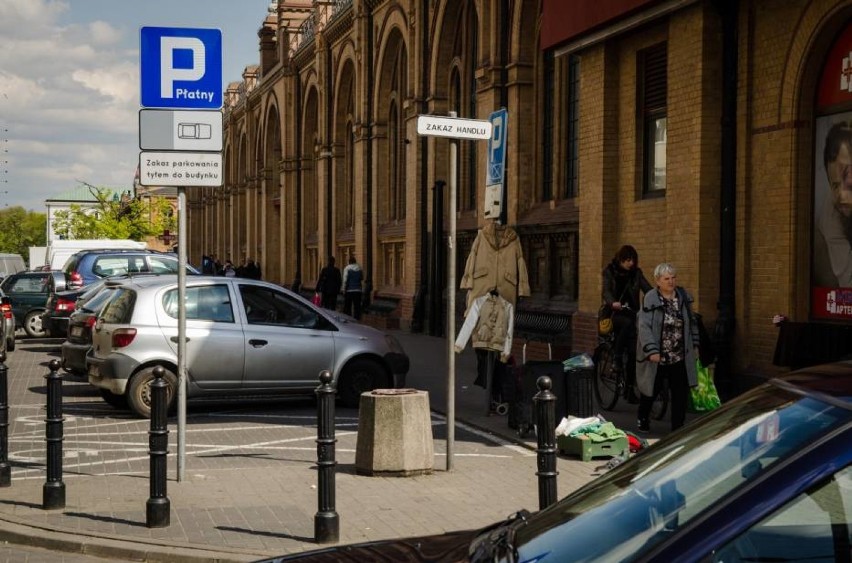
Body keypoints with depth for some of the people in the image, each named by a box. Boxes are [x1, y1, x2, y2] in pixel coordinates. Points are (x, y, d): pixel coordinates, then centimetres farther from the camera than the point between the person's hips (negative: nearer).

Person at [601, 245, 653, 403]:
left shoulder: (636, 273, 5)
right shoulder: (610, 271, -3)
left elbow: (648, 289, -5)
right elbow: (606, 291, -18)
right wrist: (613, 303, -40)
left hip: (631, 313, 3)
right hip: (615, 313, -3)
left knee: (633, 351, -4)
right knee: (627, 323, -38)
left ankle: (630, 388, 4)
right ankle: (617, 357, -22)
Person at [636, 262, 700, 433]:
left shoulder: (683, 297, 4)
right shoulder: (650, 300, -13)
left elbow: (692, 323, 15)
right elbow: (644, 327, -18)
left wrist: (694, 345, 14)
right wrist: (652, 350, -24)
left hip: (680, 356, 3)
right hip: (657, 357, -3)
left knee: (680, 393, 0)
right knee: (651, 389, 14)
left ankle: (678, 428, 10)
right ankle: (643, 419, 41)